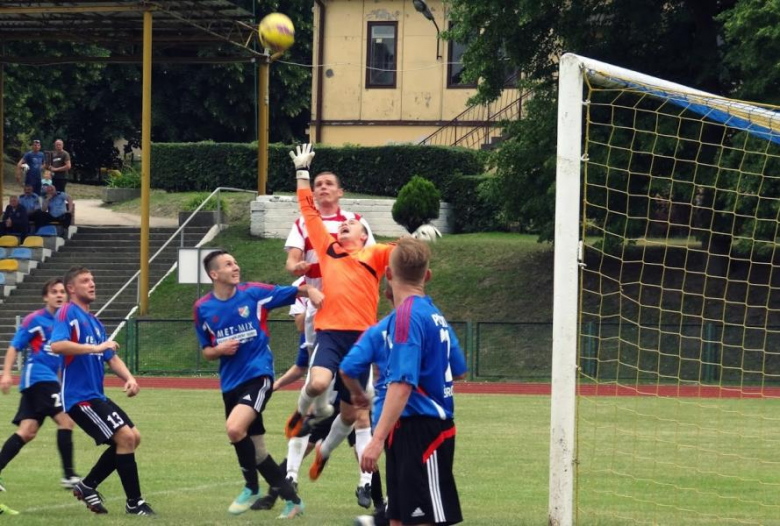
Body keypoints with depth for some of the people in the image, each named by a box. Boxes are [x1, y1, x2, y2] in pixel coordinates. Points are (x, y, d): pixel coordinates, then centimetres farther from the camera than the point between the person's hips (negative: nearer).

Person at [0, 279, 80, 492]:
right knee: (65, 420, -15)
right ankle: (68, 475, -14)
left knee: (27, 432, 5)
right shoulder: (35, 319, -6)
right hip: (38, 376, -8)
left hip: (49, 380, 8)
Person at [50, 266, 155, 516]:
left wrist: (129, 378, -1)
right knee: (125, 437, -15)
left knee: (133, 437, 9)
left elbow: (111, 357, 18)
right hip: (79, 395, -9)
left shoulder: (94, 322, 18)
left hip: (96, 396, 10)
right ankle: (134, 503, -6)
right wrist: (96, 348, -28)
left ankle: (87, 486, 17)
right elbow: (57, 345, -27)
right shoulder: (67, 313, -9)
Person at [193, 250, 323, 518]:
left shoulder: (254, 293, -5)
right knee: (253, 448, 9)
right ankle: (291, 498, 24)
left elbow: (292, 292, 1)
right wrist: (219, 350, -9)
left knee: (235, 429, -27)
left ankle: (252, 487, -3)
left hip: (258, 375, -5)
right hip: (230, 383, 5)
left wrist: (310, 290, -21)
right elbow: (206, 350, 13)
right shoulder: (203, 308, 3)